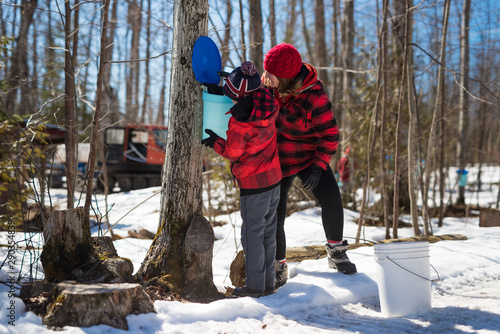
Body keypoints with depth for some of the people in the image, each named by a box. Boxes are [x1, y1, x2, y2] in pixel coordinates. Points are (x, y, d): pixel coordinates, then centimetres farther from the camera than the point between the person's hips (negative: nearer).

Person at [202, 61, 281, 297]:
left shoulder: (239, 121, -21)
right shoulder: (268, 107, -3)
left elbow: (232, 153, -10)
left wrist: (215, 142, 8)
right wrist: (232, 81, 14)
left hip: (253, 183, -7)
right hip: (274, 178, 7)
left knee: (252, 233, 3)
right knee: (268, 232, 15)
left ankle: (255, 285, 10)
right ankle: (268, 282, 23)